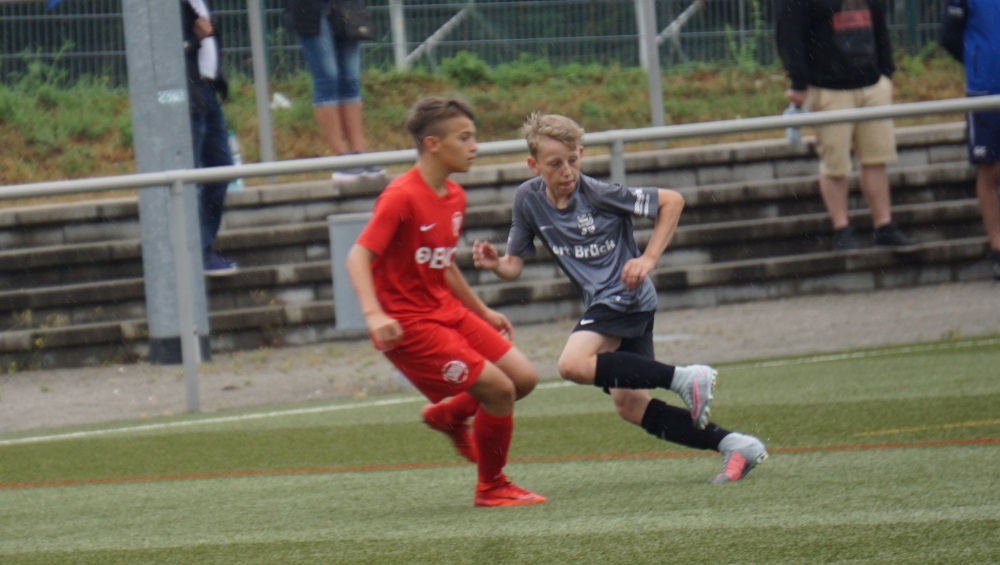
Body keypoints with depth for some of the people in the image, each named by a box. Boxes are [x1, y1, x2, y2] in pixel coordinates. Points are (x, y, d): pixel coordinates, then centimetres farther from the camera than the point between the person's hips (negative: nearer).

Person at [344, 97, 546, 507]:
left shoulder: (454, 197, 8)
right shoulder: (401, 197, -19)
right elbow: (358, 257, -24)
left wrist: (482, 311, 26)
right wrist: (374, 314, -37)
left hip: (447, 311, 9)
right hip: (409, 324, -9)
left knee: (524, 378, 4)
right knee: (500, 388, -12)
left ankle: (450, 414, 28)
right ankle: (491, 488, 6)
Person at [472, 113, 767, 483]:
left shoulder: (598, 194, -15)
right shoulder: (528, 199, 1)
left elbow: (671, 201, -9)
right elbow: (514, 265, 7)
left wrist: (649, 259, -15)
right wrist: (493, 264, -15)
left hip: (626, 296, -8)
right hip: (602, 303, 8)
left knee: (574, 365, -26)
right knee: (629, 404, 4)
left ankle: (684, 378, -22)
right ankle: (734, 445, 4)